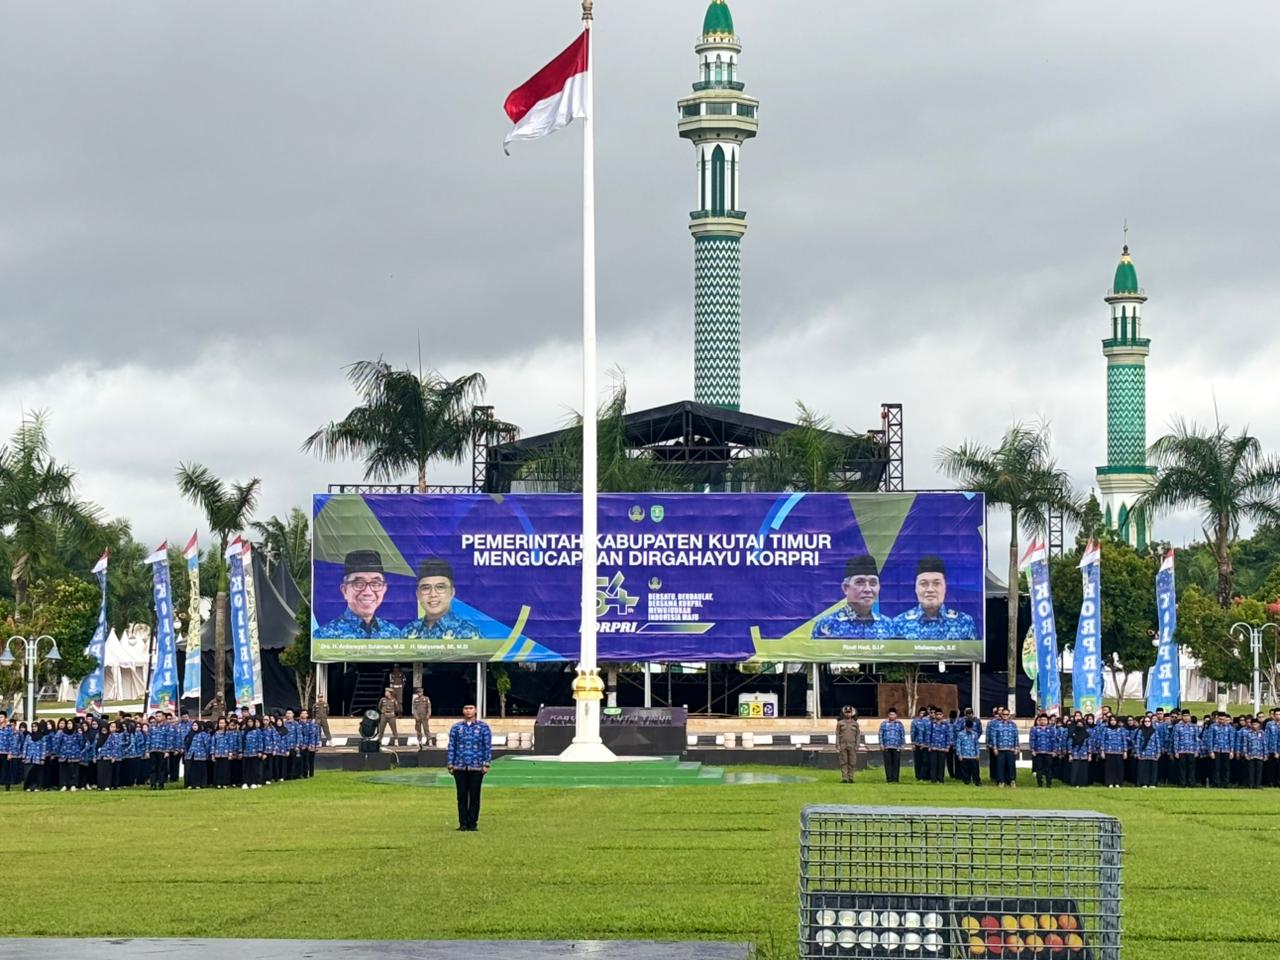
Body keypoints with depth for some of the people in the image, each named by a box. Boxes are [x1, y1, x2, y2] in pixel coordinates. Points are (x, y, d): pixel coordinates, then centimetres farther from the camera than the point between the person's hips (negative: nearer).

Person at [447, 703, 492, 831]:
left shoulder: (483, 727, 4)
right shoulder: (456, 727, 8)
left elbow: (488, 746, 3)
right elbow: (451, 746, 8)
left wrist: (486, 764, -5)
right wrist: (450, 764, 3)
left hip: (476, 767, -1)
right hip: (460, 767, 1)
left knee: (474, 796, 1)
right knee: (462, 796, 2)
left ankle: (472, 823, 8)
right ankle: (463, 823, 8)